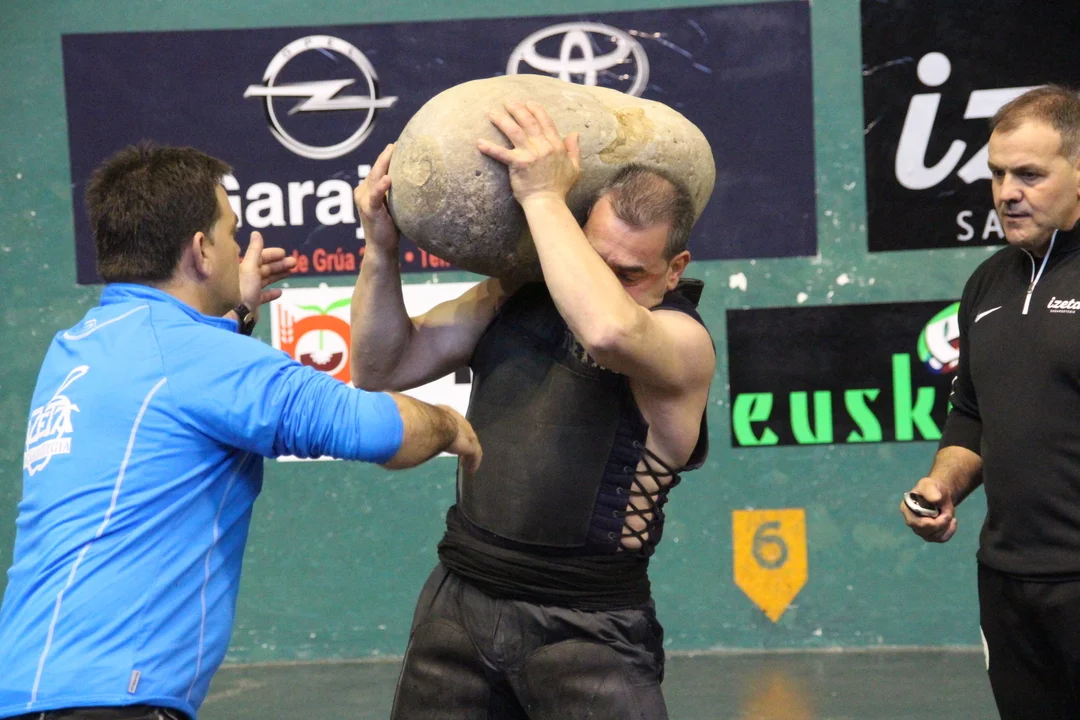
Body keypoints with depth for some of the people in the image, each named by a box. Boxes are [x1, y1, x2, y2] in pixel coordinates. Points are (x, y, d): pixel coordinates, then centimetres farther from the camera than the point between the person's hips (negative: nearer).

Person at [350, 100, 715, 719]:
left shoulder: (684, 342, -11)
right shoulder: (517, 296, 5)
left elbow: (609, 331, -35)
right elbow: (383, 368, 8)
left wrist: (544, 197, -25)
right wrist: (382, 251, -7)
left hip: (587, 628, -5)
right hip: (462, 600, 5)